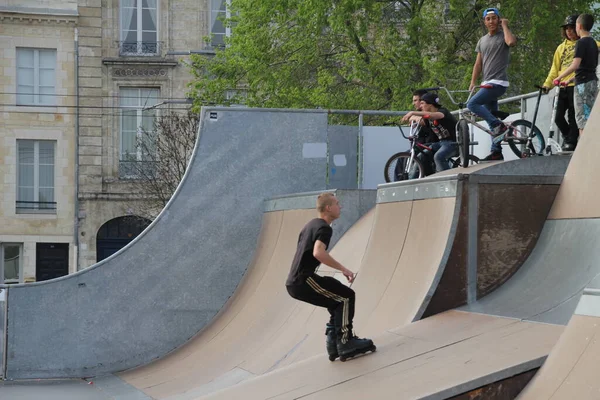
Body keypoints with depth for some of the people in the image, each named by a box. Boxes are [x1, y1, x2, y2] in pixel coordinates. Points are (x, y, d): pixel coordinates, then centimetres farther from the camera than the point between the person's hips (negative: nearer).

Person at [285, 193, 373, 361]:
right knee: (347, 296, -5)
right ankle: (345, 342, -9)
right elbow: (318, 252, -27)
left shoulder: (310, 225, 21)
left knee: (338, 301, 21)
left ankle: (334, 343, 20)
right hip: (303, 280, -10)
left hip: (293, 283, 10)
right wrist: (343, 269, -22)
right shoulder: (324, 228, -9)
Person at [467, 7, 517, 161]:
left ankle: (499, 126, -18)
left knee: (472, 104, -22)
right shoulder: (482, 40, 17)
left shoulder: (503, 36, -4)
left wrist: (505, 25, -13)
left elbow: (512, 42, -29)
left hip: (498, 82, -8)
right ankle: (496, 152, 12)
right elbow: (478, 63, 18)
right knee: (491, 118, 8)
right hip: (488, 83, 8)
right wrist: (472, 83, 8)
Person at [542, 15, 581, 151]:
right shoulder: (561, 47, 19)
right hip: (563, 87, 5)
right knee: (558, 117, 0)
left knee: (573, 116, -5)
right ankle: (567, 136, 22)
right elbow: (555, 69, 18)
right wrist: (547, 84, 7)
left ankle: (571, 141, 4)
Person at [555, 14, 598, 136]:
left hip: (583, 84, -9)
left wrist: (559, 77, -11)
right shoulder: (593, 43, 16)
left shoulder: (581, 42, -11)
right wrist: (570, 80, 23)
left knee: (582, 118, -10)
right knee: (589, 119, 10)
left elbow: (575, 65, -21)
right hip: (592, 81, 9)